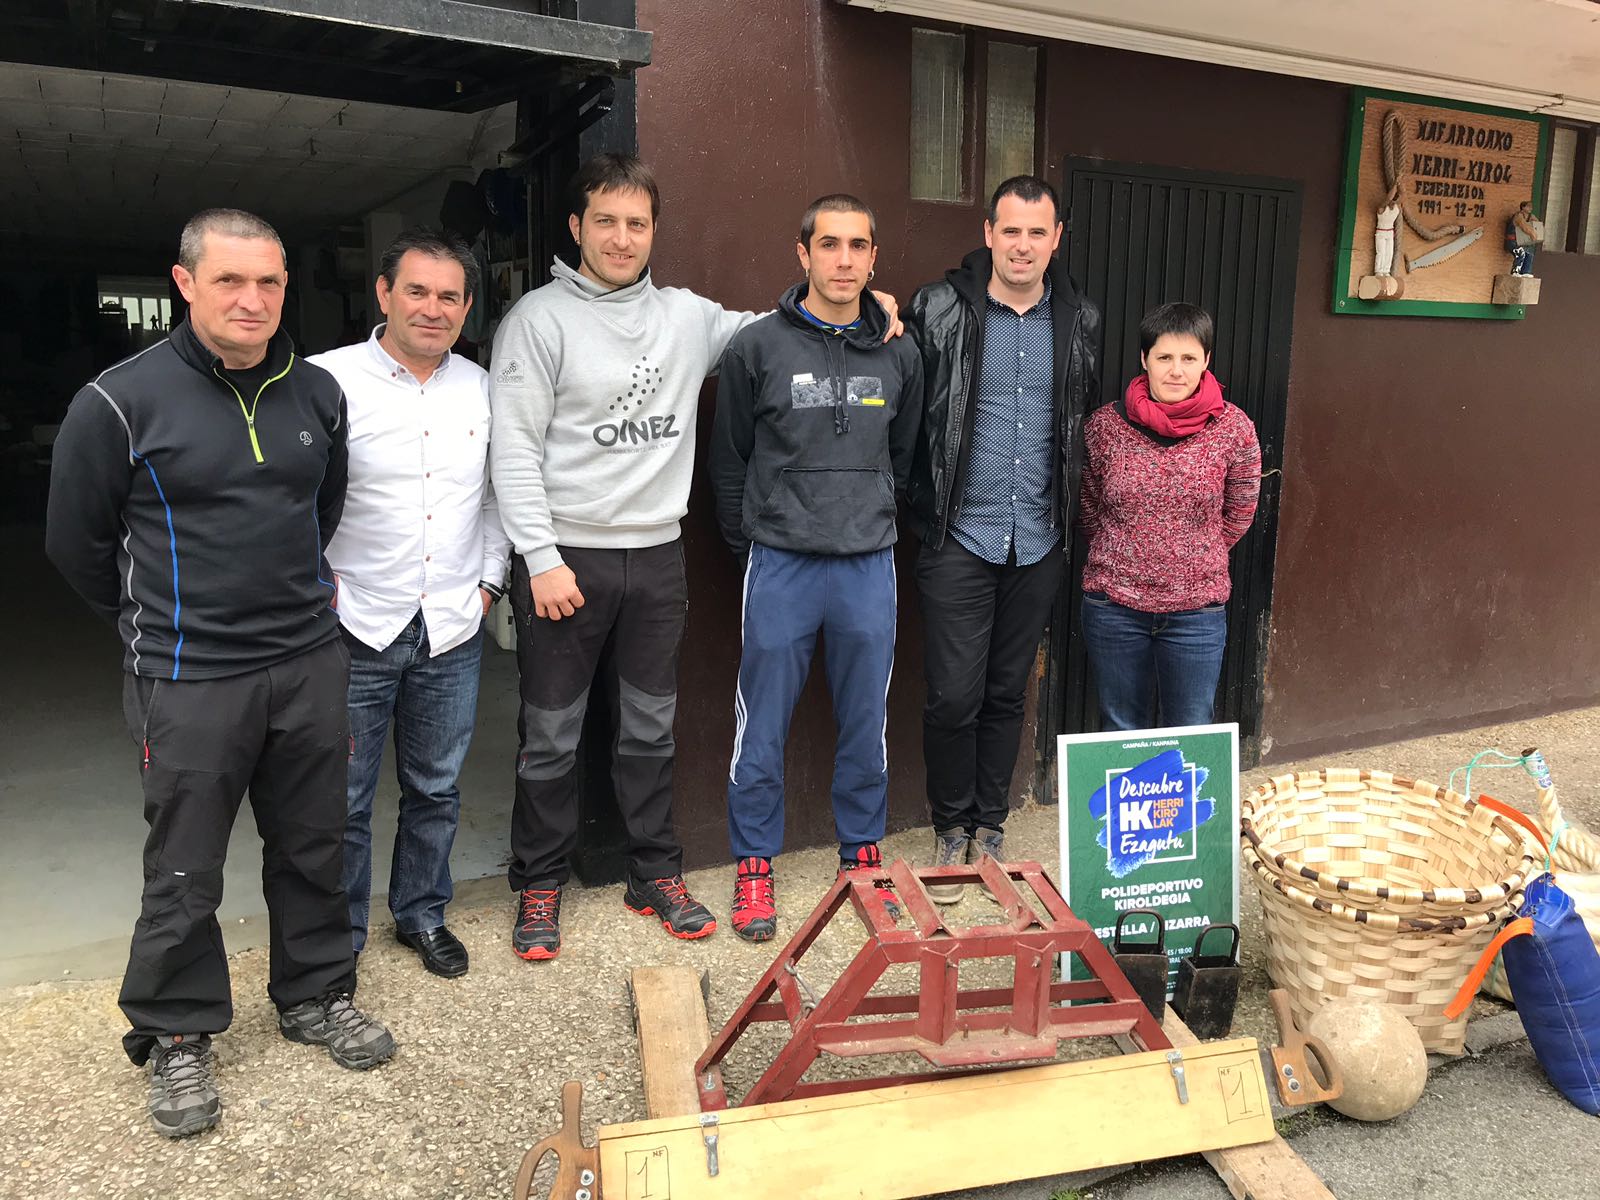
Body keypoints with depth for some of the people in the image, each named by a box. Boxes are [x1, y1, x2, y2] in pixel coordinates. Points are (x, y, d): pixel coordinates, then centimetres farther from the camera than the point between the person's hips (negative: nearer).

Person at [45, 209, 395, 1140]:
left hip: (311, 662, 4)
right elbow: (77, 541, 1)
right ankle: (177, 1036, 29)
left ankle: (317, 995, 35)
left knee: (313, 847, 15)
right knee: (185, 873, 8)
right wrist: (159, 623, 11)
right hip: (190, 680, -4)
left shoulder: (316, 394, 3)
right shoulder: (121, 402, -10)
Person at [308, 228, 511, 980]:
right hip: (354, 629, -3)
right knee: (343, 799, 7)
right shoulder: (328, 380, -8)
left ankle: (422, 914, 36)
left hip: (453, 630, 4)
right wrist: (319, 588, -9)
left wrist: (489, 579, 8)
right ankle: (339, 938, 27)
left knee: (436, 789, 16)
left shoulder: (481, 389, 6)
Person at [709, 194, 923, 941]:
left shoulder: (897, 355, 6)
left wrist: (875, 522, 13)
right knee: (762, 726, 4)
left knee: (866, 723, 12)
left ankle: (862, 852, 30)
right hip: (782, 564, -2)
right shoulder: (757, 347, -3)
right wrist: (749, 541, 5)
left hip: (869, 565, 3)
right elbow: (729, 460, 4)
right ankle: (754, 866, 20)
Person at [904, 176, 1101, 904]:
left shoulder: (1080, 323, 7)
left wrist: (1071, 517, 13)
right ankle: (951, 829, 20)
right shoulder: (939, 310, -5)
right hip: (959, 540, -3)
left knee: (1007, 693, 13)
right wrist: (922, 512, -6)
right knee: (954, 695, -2)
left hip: (1037, 544, 3)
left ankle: (990, 825, 28)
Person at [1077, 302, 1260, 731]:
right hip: (1114, 604, 0)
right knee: (1122, 733, 14)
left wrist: (1197, 556, 11)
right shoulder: (1105, 425, -6)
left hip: (1197, 610, 0)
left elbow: (1239, 511, 8)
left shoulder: (1233, 428, -6)